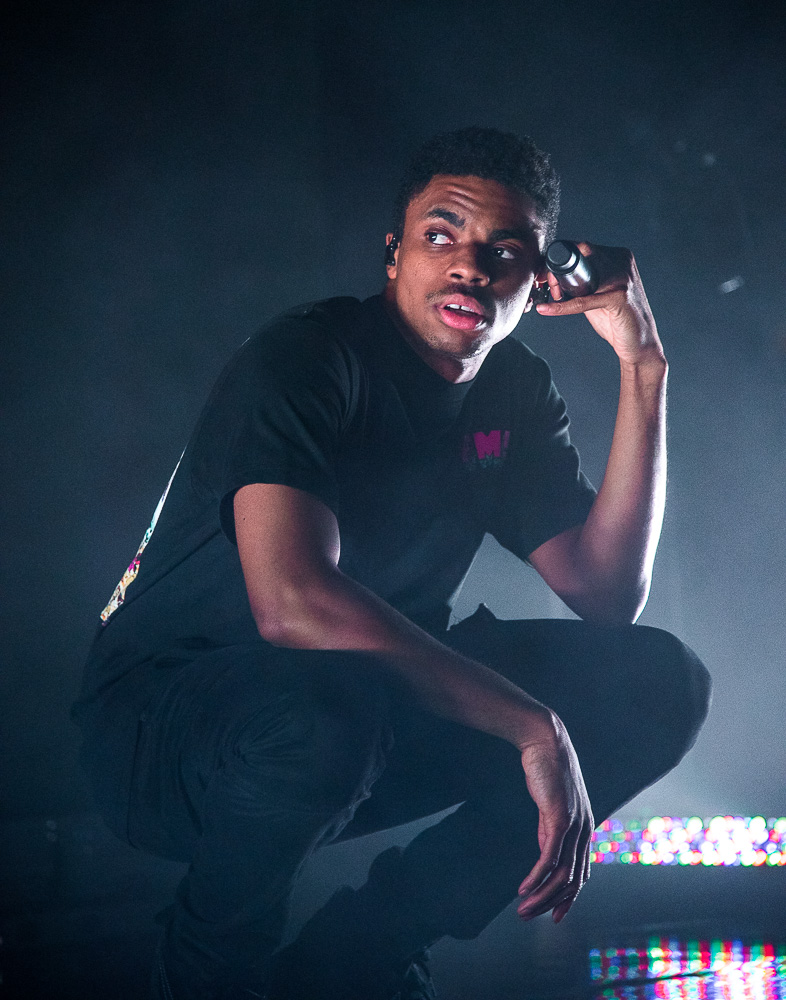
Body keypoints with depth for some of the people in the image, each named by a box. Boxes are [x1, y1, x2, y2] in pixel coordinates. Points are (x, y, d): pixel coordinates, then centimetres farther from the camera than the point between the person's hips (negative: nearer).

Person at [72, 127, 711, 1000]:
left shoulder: (517, 393, 4)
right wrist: (534, 726, -36)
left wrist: (643, 369, -11)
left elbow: (605, 593, -4)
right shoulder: (304, 361, -20)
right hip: (161, 722, -7)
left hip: (370, 707, 7)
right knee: (329, 707, -42)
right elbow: (292, 602, -36)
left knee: (658, 682, -6)